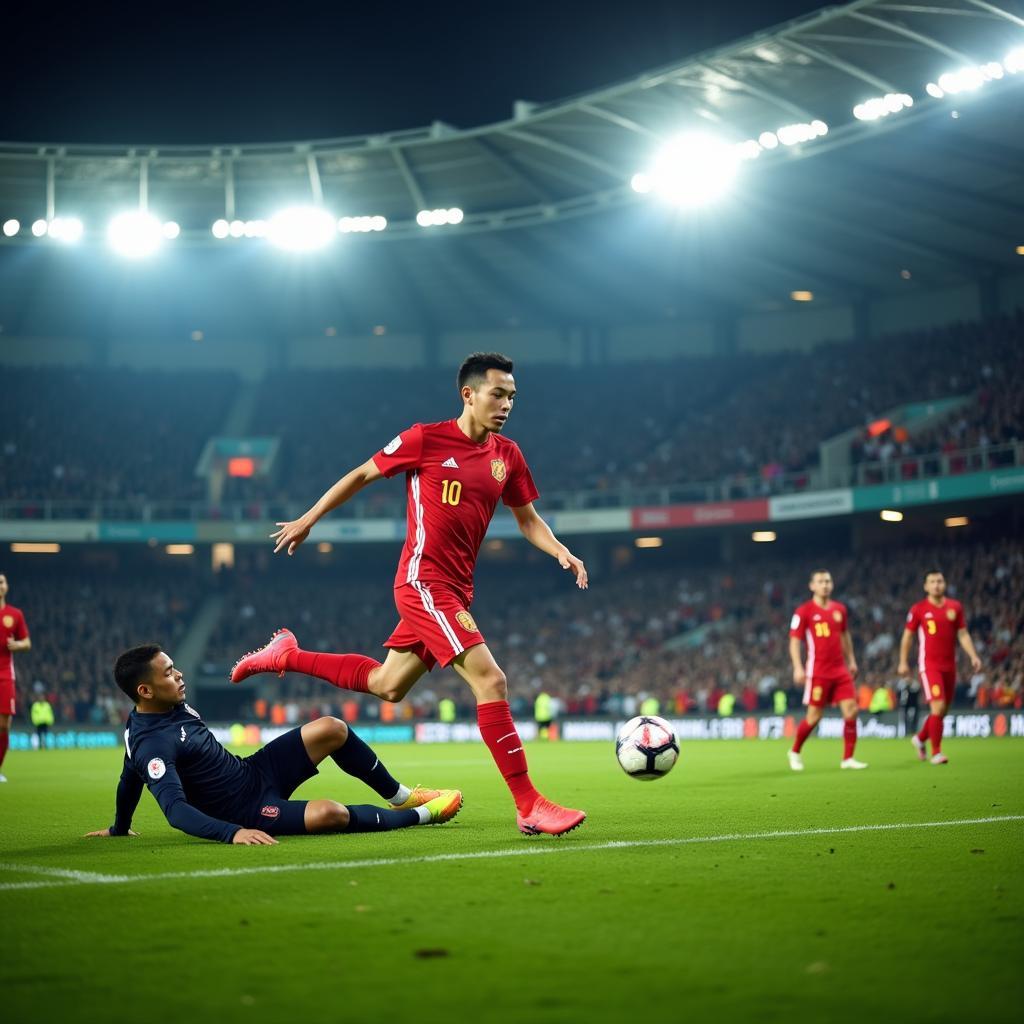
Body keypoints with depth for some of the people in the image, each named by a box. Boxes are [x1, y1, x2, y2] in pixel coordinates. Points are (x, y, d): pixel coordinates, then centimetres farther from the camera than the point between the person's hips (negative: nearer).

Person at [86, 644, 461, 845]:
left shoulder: (172, 706, 3)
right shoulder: (151, 745, -26)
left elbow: (129, 776, 19)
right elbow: (175, 809, -37)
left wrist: (119, 828, 35)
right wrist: (232, 833, -49)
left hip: (253, 771, 10)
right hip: (244, 811, -10)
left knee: (331, 729, -3)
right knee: (329, 812, -32)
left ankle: (401, 796, 15)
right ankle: (420, 815, -8)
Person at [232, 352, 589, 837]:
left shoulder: (507, 456, 7)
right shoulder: (425, 439, -9)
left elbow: (528, 520, 16)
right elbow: (362, 474, 3)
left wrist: (561, 553, -4)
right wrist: (308, 519, 8)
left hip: (453, 591, 8)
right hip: (423, 581, -8)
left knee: (386, 685, 20)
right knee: (490, 681, -17)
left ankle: (287, 656, 38)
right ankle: (529, 806, -13)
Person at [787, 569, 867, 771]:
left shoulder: (840, 609, 11)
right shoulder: (804, 612, -5)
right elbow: (794, 641, -6)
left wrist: (851, 661, 21)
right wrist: (798, 668, -15)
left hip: (840, 670, 5)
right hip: (817, 671, -5)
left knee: (851, 710, -5)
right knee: (814, 716, -3)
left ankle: (848, 758, 2)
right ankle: (795, 752, 20)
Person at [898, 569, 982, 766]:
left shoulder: (955, 607, 6)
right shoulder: (918, 609, -3)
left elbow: (963, 634, 9)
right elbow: (907, 636, 5)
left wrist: (973, 656, -3)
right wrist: (903, 662, 2)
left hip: (949, 666, 4)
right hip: (929, 665, -4)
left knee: (943, 710, 9)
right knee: (938, 707, -16)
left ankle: (920, 738, 34)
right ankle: (936, 752, -5)